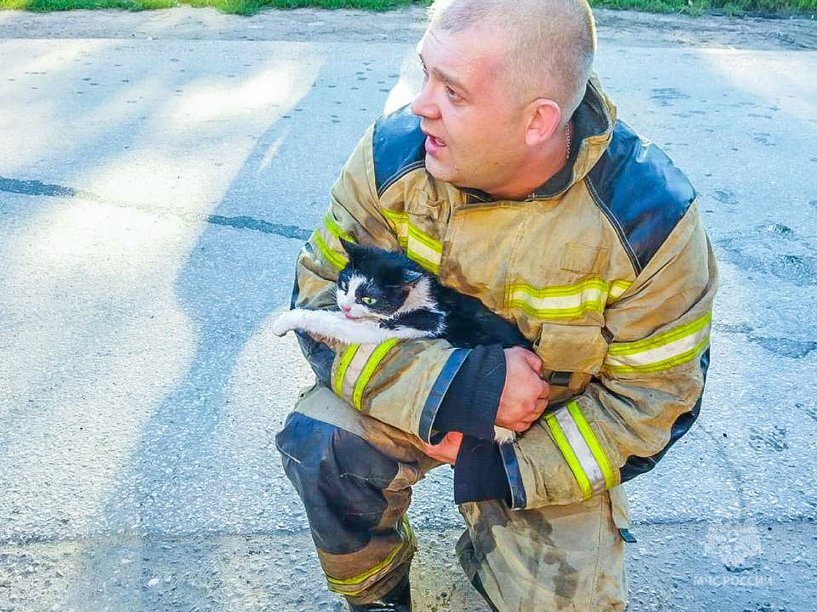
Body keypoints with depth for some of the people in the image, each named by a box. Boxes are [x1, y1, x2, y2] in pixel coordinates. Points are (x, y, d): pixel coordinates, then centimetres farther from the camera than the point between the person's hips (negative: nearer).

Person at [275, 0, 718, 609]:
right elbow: (321, 296, -16)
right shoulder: (395, 152, -20)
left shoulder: (649, 216, -23)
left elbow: (655, 396, -14)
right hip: (421, 397, 1)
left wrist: (499, 465, -20)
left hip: (555, 429, 0)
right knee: (318, 441, -26)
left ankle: (492, 546, 27)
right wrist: (461, 383, -31)